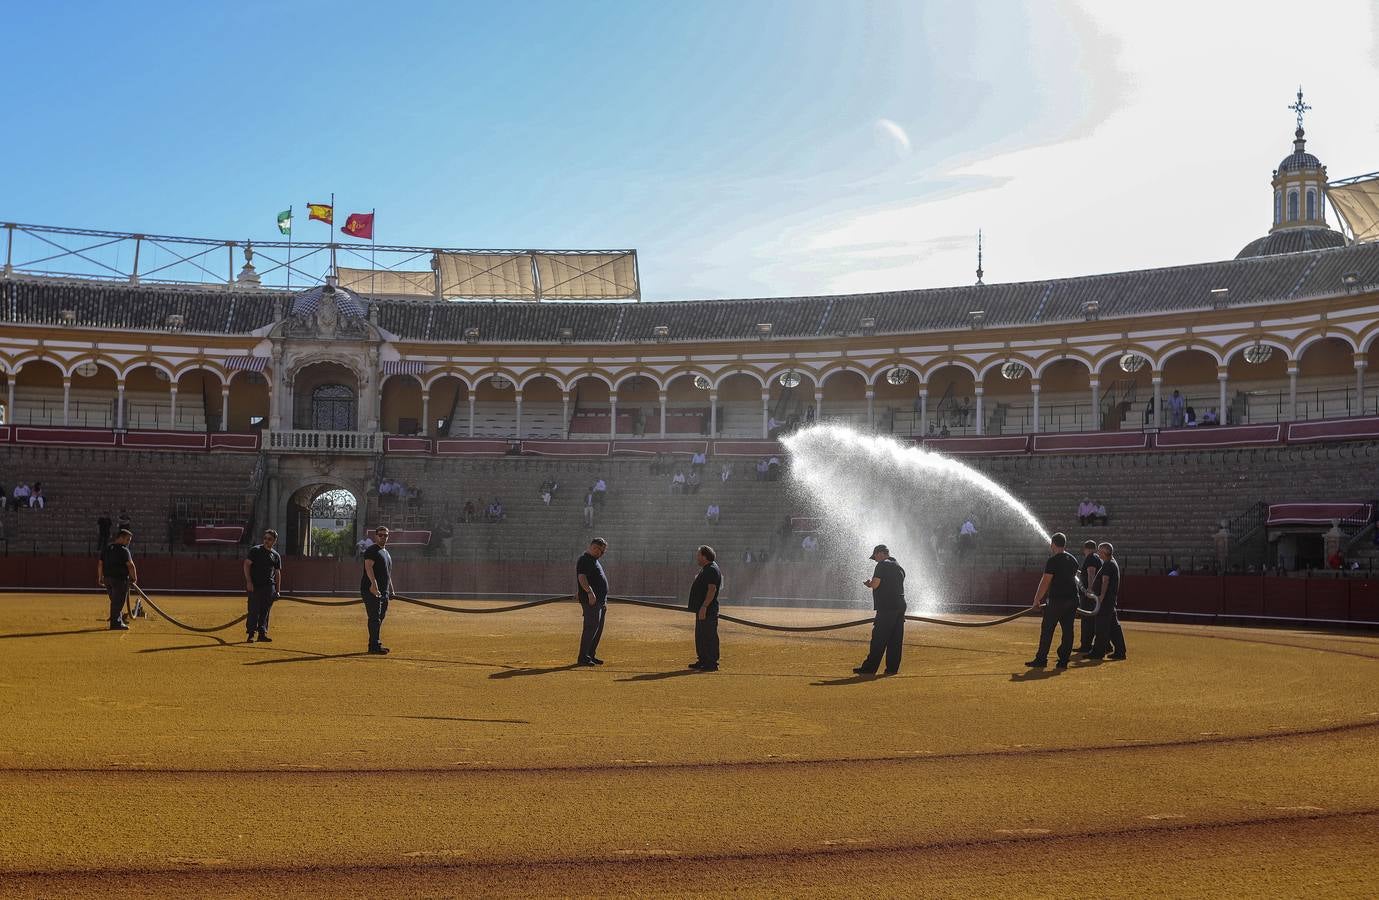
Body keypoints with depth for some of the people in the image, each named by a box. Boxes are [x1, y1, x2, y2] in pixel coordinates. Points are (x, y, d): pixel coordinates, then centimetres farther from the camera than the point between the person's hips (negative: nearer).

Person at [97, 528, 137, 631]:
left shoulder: (106, 549, 11)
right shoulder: (123, 550, -12)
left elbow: (100, 564, 14)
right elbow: (130, 565, -16)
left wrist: (100, 577, 22)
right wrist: (134, 578, -6)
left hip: (107, 579, 8)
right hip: (120, 579, -8)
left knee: (115, 601, 18)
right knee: (119, 602, -3)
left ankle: (118, 621, 24)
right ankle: (116, 623, -3)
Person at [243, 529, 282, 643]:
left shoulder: (276, 555, 13)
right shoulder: (255, 550, 1)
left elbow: (277, 573, 17)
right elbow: (246, 565, -4)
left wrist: (277, 590, 13)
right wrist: (249, 581, -14)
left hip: (269, 587, 4)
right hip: (255, 585, -4)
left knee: (265, 611, 5)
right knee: (254, 610, -6)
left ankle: (262, 633, 11)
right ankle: (251, 634, -1)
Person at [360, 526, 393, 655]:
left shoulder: (387, 553, 22)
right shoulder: (372, 551, -8)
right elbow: (368, 566, -24)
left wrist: (391, 590, 27)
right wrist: (373, 583, -38)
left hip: (384, 591, 9)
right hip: (371, 590, -9)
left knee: (380, 617, 12)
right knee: (375, 618, -12)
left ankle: (374, 644, 19)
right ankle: (375, 646, -15)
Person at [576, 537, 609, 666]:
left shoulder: (595, 561, 22)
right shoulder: (584, 560, -9)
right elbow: (581, 577, -24)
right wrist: (589, 592, -37)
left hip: (600, 601, 10)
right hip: (590, 600, -10)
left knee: (598, 629, 14)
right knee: (591, 628, -13)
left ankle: (591, 655, 22)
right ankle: (582, 658, -12)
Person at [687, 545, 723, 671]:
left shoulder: (712, 570, -16)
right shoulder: (705, 569, 18)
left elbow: (712, 589, -23)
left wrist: (704, 607, -27)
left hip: (708, 610, -11)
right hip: (702, 609, 11)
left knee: (709, 636, -8)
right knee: (700, 635, 16)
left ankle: (712, 663, -5)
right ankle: (702, 660, 23)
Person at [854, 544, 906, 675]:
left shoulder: (882, 565, -7)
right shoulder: (899, 567, 19)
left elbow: (875, 584, -15)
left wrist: (869, 583, 7)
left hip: (886, 607, -8)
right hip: (900, 606, 8)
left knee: (878, 640, -6)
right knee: (896, 640, 8)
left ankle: (869, 668, -5)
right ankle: (892, 668, 8)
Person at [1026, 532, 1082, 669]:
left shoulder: (1053, 561, -11)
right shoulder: (1073, 560, 12)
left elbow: (1045, 582, -12)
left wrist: (1037, 600, -6)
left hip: (1057, 599, -7)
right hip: (1072, 599, 7)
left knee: (1047, 630, -1)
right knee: (1068, 630, 7)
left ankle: (1041, 659, 0)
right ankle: (1063, 660, 6)